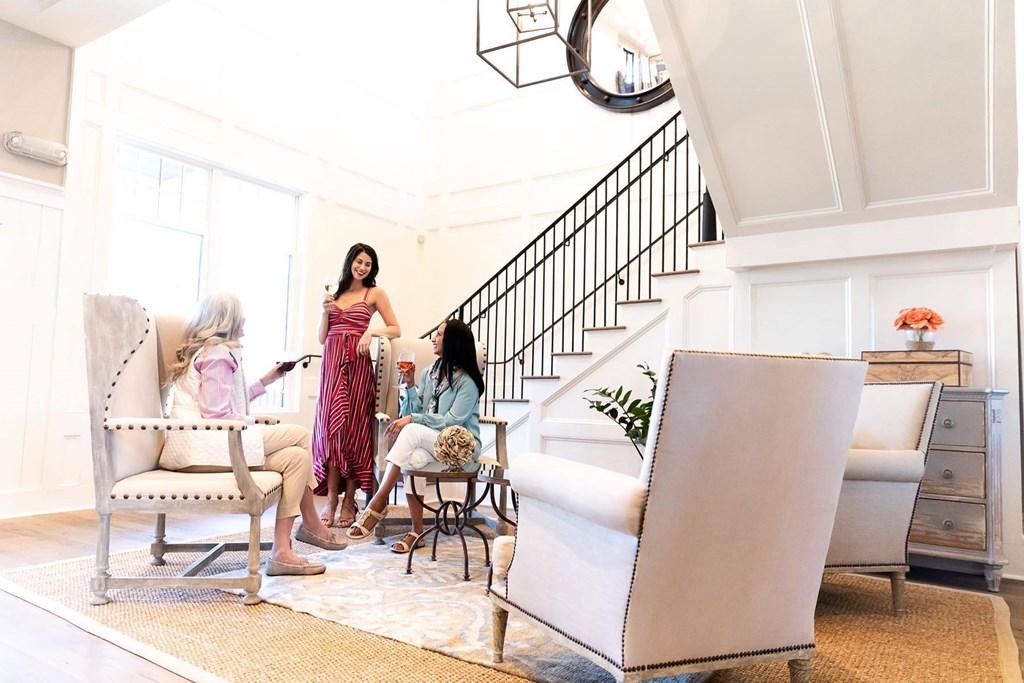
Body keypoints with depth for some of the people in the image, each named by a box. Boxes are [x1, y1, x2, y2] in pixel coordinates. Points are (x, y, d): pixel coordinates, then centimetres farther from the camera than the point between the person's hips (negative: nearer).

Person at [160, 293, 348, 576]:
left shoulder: (203, 351, 24)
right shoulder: (218, 354, -9)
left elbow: (231, 402, 24)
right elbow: (218, 412, -18)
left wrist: (267, 380, 30)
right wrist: (255, 423, -3)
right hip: (205, 444, -10)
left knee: (296, 456, -1)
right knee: (299, 434, -9)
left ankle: (282, 550, -3)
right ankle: (311, 524, 2)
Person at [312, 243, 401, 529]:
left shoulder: (375, 293, 8)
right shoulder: (334, 294, 19)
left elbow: (396, 329, 5)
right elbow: (322, 338, 16)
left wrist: (372, 331, -11)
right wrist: (326, 311, 1)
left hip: (357, 363, -3)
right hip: (332, 362, 4)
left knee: (354, 426, -4)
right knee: (331, 425, -3)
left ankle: (349, 501, 3)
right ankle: (331, 500, 1)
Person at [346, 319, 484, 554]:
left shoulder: (467, 382, -8)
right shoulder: (429, 373, 13)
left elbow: (452, 421, -16)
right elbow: (414, 412, 10)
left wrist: (412, 418, -21)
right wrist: (410, 386, -4)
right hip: (431, 445, 5)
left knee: (412, 430, -32)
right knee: (412, 459, -31)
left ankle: (378, 503, -30)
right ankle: (417, 531, -17)